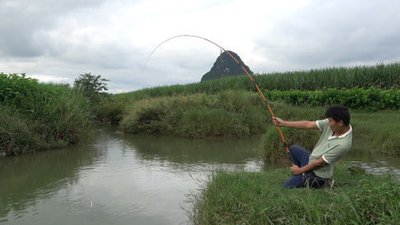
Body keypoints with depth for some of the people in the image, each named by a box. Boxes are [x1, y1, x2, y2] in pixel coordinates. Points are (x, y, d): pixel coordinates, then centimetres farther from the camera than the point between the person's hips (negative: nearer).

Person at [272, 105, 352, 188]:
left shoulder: (343, 144, -33)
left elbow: (319, 163, -24)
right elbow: (308, 124, -9)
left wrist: (299, 170, -12)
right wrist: (283, 123, -8)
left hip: (317, 174, -8)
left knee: (286, 187, 0)